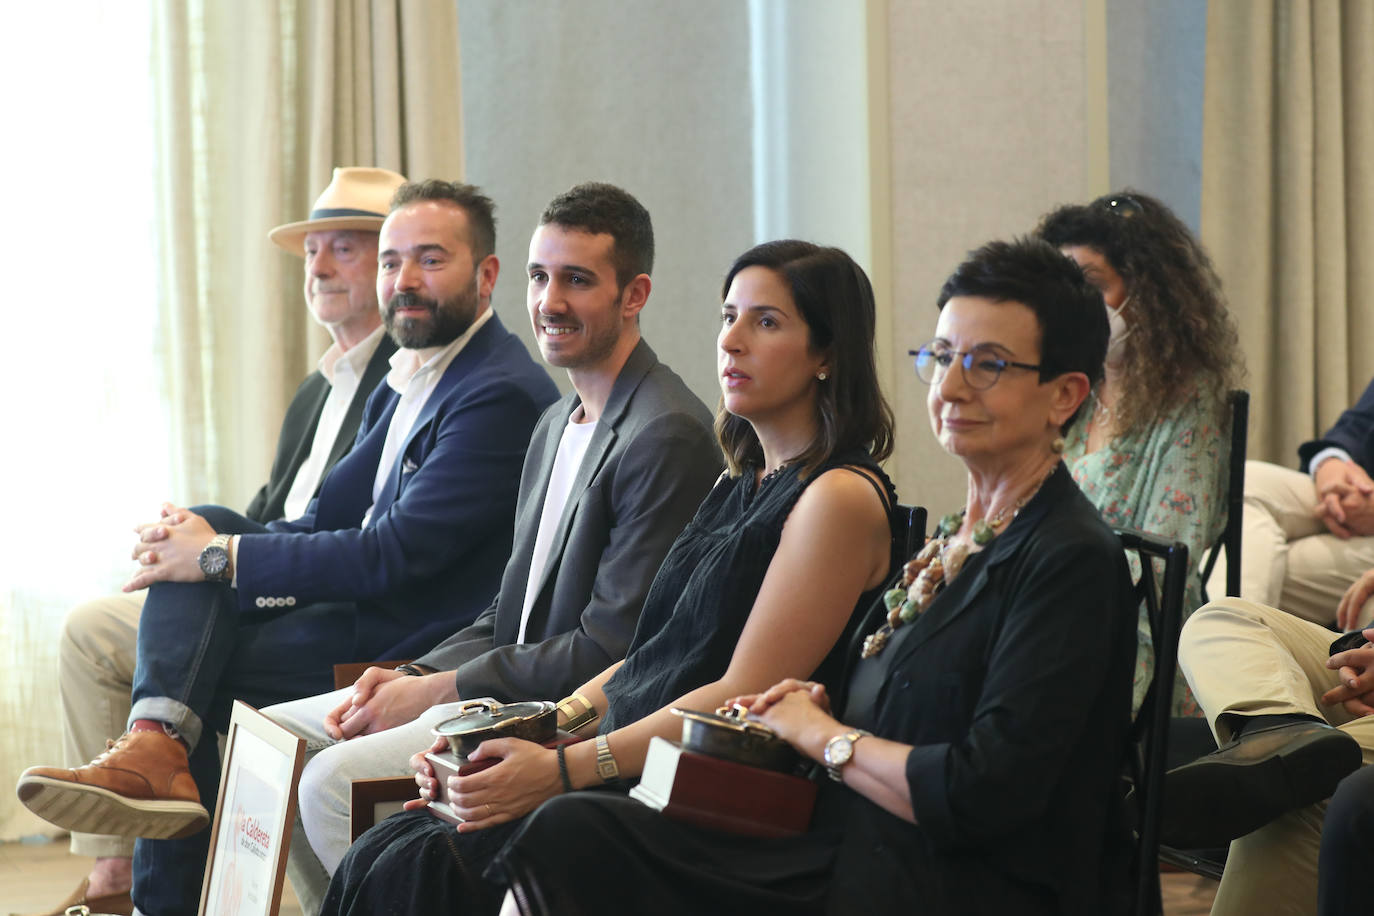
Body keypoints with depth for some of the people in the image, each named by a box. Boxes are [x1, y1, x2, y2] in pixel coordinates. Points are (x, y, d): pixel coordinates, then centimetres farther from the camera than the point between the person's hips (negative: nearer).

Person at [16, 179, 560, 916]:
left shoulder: (501, 396, -16)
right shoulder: (407, 380, 16)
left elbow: (395, 556, -22)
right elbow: (330, 517, 15)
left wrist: (221, 557, -17)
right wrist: (203, 545, -5)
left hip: (416, 646, -9)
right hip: (370, 604, 9)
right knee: (203, 526, -8)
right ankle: (155, 745, -22)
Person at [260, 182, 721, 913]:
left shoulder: (670, 436, -17)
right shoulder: (557, 424, 17)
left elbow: (608, 650, -20)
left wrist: (441, 690, -14)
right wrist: (412, 676, 1)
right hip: (514, 687, 10)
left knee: (335, 781, -23)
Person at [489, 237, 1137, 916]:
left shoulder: (1072, 563, -11)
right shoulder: (950, 541, 17)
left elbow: (982, 796, -18)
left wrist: (824, 735, -5)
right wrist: (820, 707, 2)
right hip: (844, 859, 8)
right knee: (566, 832, -14)